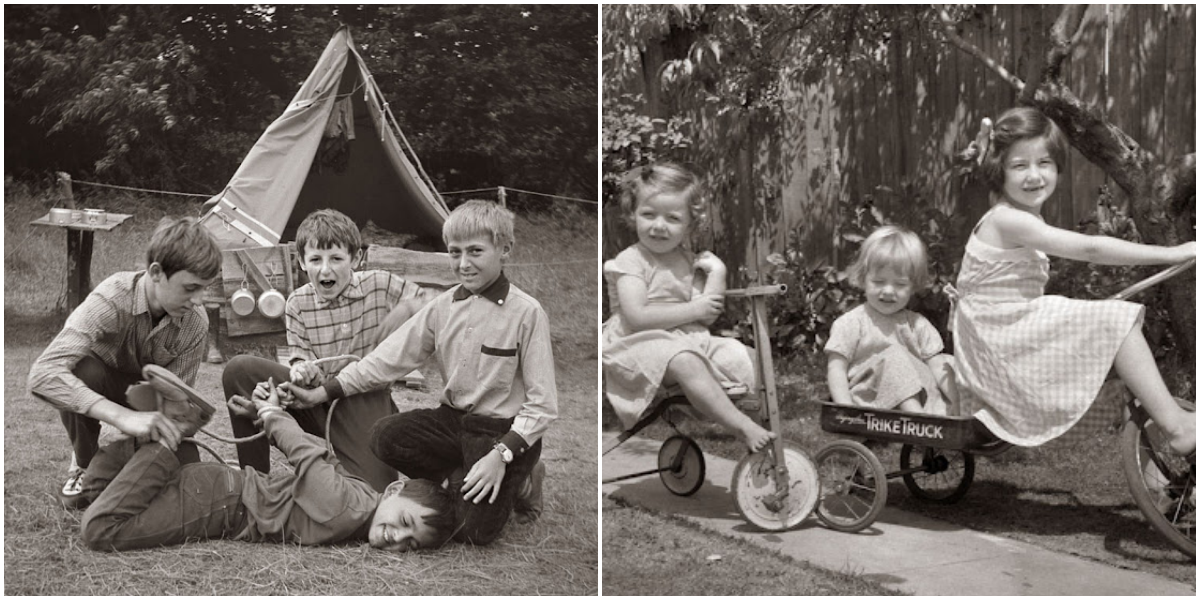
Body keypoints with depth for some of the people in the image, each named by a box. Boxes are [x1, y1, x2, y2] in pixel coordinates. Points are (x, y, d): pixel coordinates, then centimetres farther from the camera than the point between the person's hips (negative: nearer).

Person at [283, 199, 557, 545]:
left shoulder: (526, 312, -14)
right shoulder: (443, 307, 2)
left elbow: (542, 404, -13)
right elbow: (390, 357, 2)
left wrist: (501, 454, -23)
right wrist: (321, 394, -3)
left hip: (506, 429, -5)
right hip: (454, 418, 5)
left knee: (475, 531, -20)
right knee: (384, 437, -20)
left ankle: (517, 481, 10)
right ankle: (462, 478, 0)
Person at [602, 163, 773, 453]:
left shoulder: (688, 261, 13)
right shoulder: (631, 261, -6)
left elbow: (707, 317, 6)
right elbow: (636, 317, -19)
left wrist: (717, 272, -3)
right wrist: (693, 310, -13)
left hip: (690, 340, 8)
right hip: (641, 344, -8)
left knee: (740, 355, -9)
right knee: (686, 362, -34)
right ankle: (743, 428, -34)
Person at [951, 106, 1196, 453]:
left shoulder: (1025, 221, 12)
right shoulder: (1008, 220, -19)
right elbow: (1090, 249, -24)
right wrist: (1173, 254, -21)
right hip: (996, 349, -10)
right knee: (1116, 320, -18)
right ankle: (1176, 425, -19)